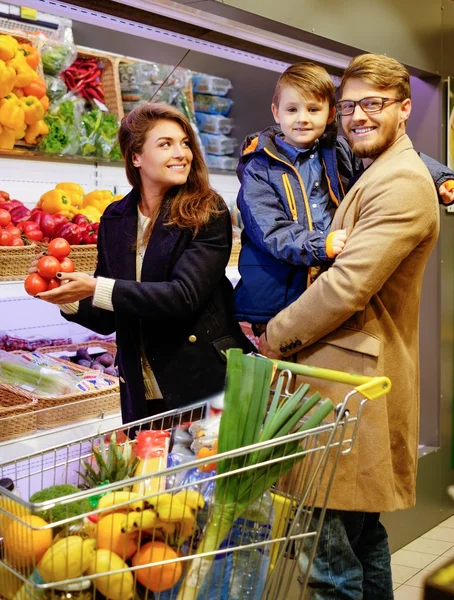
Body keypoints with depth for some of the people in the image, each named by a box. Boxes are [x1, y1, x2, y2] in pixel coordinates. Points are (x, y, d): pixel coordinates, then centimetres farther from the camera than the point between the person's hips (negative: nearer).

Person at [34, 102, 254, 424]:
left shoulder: (208, 213, -8)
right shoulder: (116, 218, 4)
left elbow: (185, 295, -20)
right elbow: (109, 318, 8)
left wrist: (97, 289, -22)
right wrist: (70, 300, -11)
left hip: (207, 384, -3)